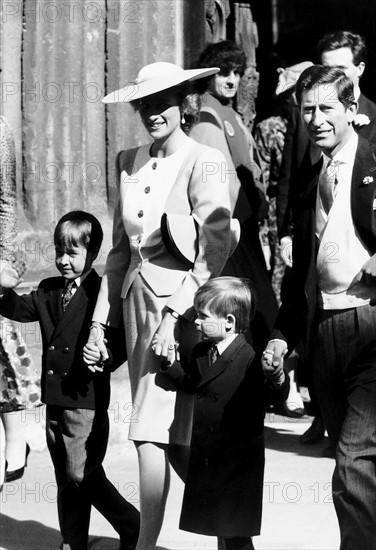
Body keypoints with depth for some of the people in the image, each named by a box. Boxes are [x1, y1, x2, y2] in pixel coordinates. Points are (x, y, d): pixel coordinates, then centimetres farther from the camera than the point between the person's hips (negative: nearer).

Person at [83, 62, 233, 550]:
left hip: (183, 306, -6)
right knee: (174, 439, 10)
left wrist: (175, 313, -18)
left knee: (153, 434, -11)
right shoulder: (128, 162, 11)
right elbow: (120, 247, 15)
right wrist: (101, 319, 10)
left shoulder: (204, 162, -8)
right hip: (137, 299, 6)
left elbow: (214, 250, -12)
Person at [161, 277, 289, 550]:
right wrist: (170, 361, 10)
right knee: (218, 527, 18)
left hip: (239, 458, -7)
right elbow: (190, 382, 22)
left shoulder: (250, 358, -18)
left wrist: (277, 377, -44)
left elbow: (277, 395, -24)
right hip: (206, 456, 7)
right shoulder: (200, 353, 5)